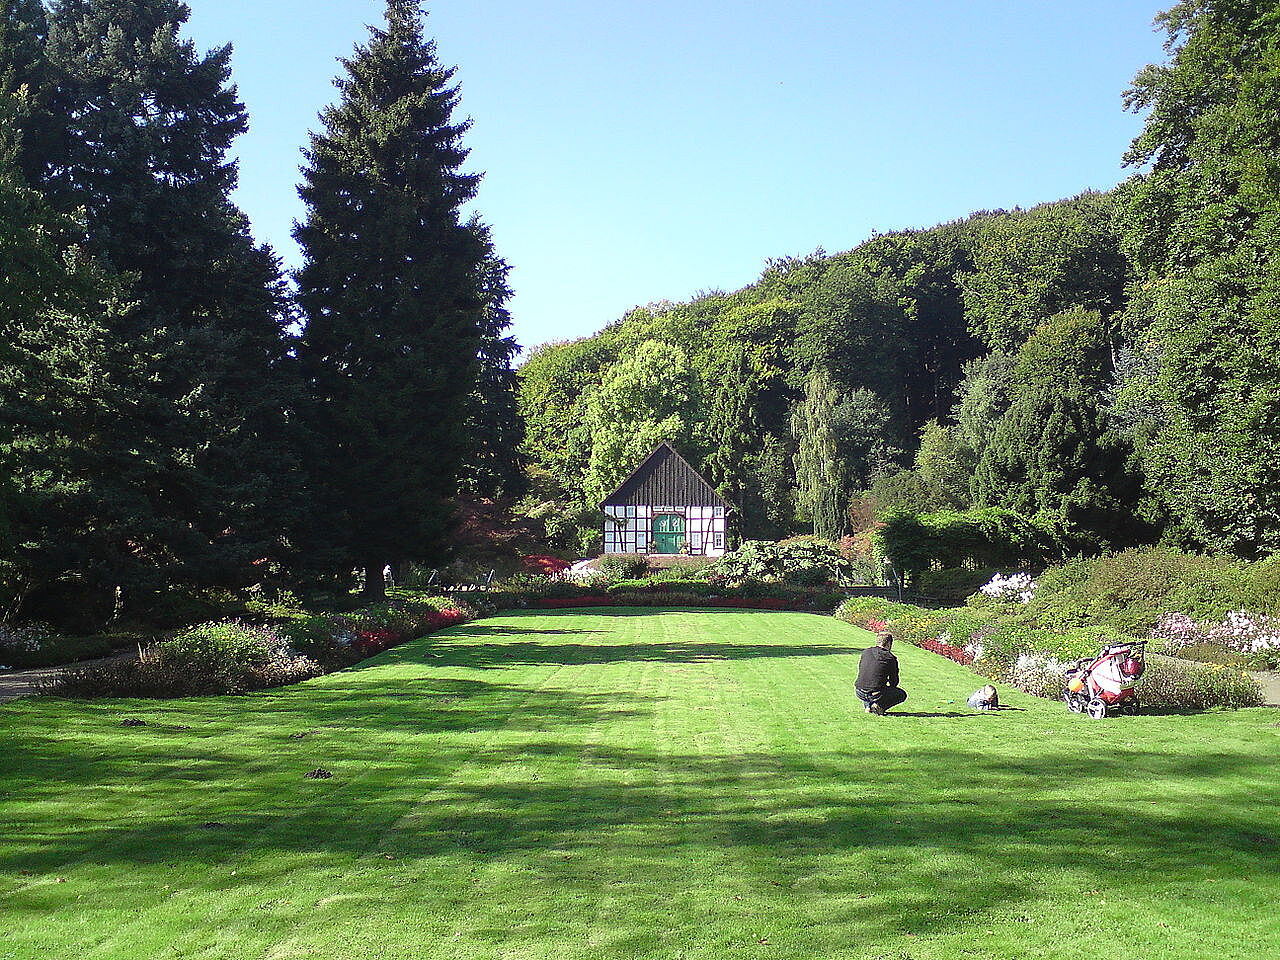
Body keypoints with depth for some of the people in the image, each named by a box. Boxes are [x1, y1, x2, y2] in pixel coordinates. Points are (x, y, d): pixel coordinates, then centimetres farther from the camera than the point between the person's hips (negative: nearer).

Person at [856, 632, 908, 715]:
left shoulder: (866, 652, 8)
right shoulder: (891, 658, -3)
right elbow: (894, 681, 4)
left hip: (859, 693, 5)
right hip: (876, 694, -5)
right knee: (902, 694, 18)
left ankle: (868, 705, 15)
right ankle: (879, 706, -2)